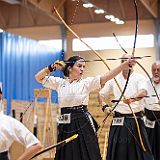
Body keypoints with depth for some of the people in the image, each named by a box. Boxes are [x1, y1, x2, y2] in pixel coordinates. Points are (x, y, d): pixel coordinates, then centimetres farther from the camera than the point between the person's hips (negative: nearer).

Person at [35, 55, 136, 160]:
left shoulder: (86, 83, 1)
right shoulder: (60, 82, 8)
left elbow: (106, 77, -11)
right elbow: (39, 77, 10)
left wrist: (126, 64, -22)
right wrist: (51, 68, -5)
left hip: (83, 124, -2)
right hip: (65, 125, 2)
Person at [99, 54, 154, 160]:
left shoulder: (140, 78, 0)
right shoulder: (114, 80, 9)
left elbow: (143, 92, -21)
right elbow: (102, 94, 20)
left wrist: (132, 98, -40)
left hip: (136, 120, -2)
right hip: (118, 121, 2)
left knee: (138, 150, -3)